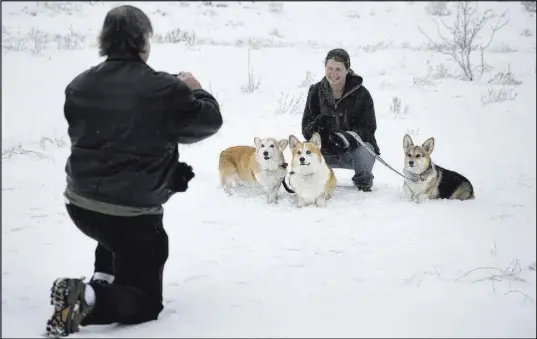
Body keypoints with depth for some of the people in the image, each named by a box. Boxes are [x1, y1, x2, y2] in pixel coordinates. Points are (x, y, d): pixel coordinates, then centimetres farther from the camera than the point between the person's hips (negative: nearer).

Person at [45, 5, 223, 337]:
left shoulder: (80, 85, -1)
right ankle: (92, 300, -18)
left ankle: (102, 281, 21)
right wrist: (195, 90, 19)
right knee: (146, 300, 8)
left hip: (81, 203, 6)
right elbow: (209, 120, 0)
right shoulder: (165, 88, -15)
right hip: (134, 211, -6)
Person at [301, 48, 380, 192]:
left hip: (354, 147, -2)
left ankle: (363, 181, 2)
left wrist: (346, 138, -34)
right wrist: (315, 127, -30)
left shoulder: (361, 94, -10)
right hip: (326, 150, 2)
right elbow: (306, 127, -4)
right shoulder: (316, 91, -2)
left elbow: (368, 129, -13)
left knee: (364, 152, -34)